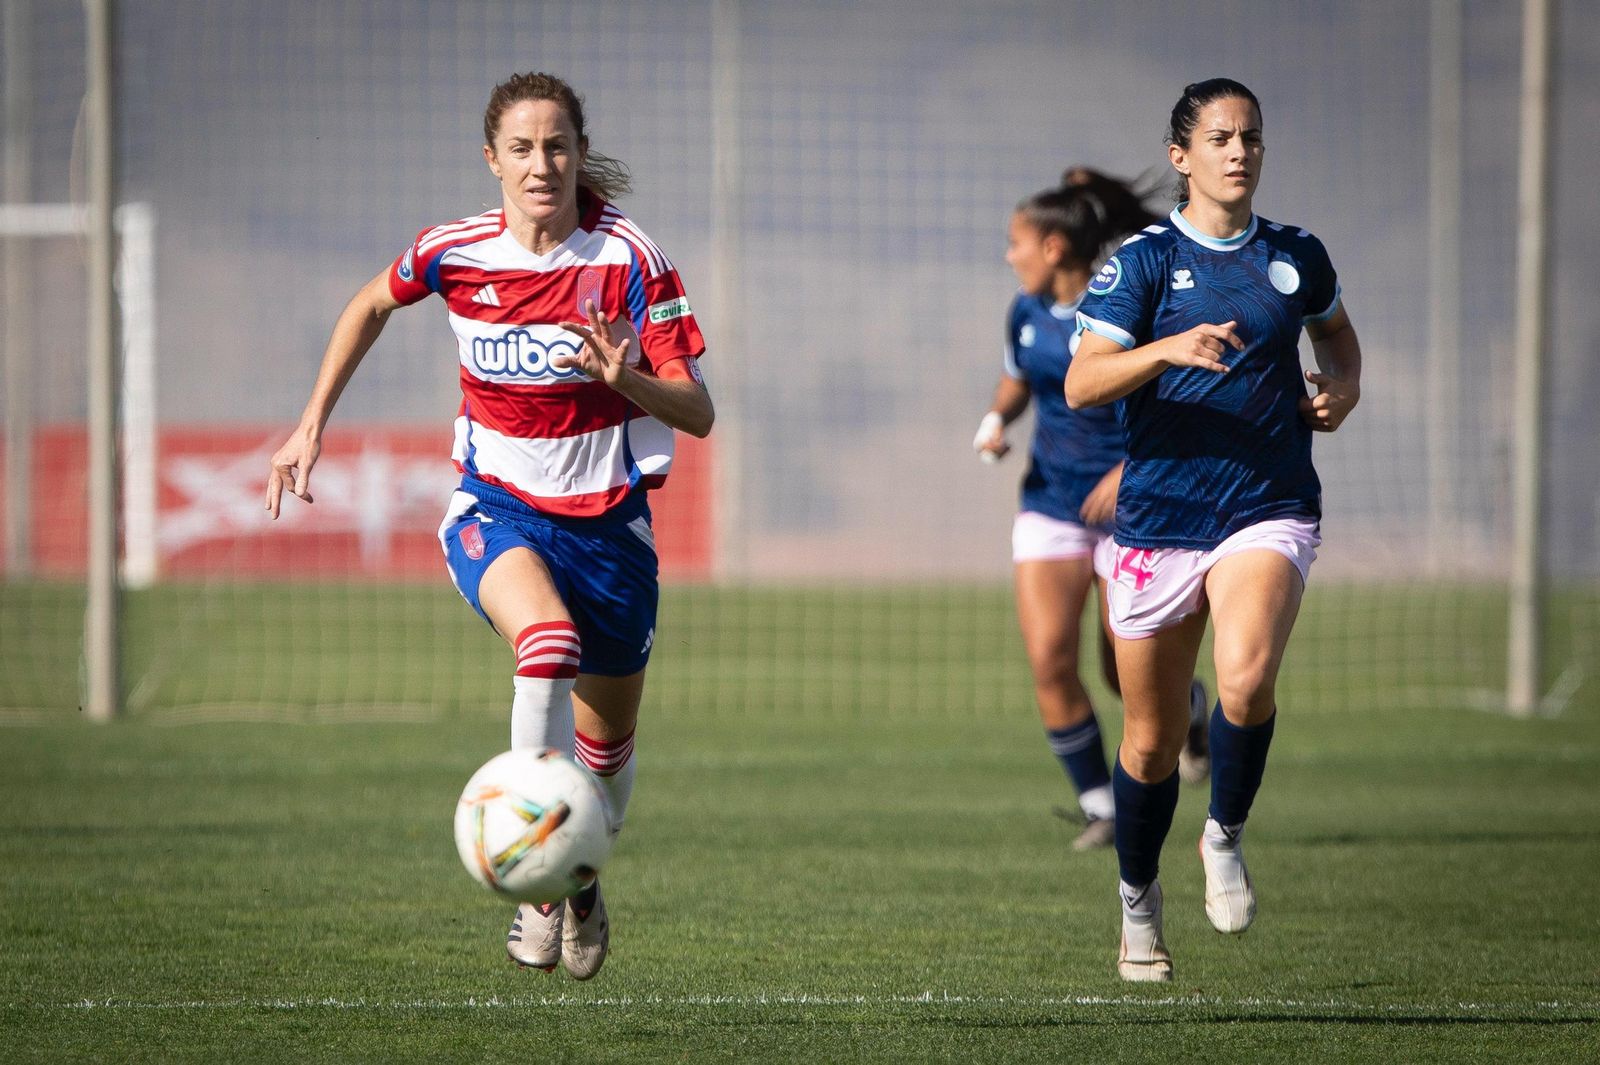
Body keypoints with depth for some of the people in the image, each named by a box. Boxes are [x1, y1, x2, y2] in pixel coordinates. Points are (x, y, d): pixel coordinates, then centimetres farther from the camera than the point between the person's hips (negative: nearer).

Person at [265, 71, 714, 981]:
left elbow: (698, 414, -15)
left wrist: (626, 379, -35)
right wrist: (313, 426, 11)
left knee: (608, 744, 13)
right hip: (497, 508, -1)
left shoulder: (630, 258, -15)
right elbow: (372, 306, 14)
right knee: (549, 641, -34)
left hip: (608, 519, 1)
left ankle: (583, 879, 45)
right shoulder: (456, 253, -10)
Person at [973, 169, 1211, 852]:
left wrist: (1131, 468, -24)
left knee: (1128, 676, 1)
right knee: (1049, 661, -11)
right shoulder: (1027, 313, 2)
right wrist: (995, 421, -1)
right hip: (1050, 506, 5)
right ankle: (1100, 807, 3)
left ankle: (1191, 711, 38)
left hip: (1129, 508, -5)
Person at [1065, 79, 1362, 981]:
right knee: (1153, 738, 7)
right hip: (1159, 522, -1)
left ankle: (1226, 837, -3)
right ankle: (1139, 901, 31)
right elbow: (1082, 383, -13)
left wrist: (1344, 385, 8)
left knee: (1246, 676, -29)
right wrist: (1167, 350, -29)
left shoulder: (1296, 257, 8)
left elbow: (1335, 329, 29)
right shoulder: (1143, 260, -3)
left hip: (1269, 510, 1)